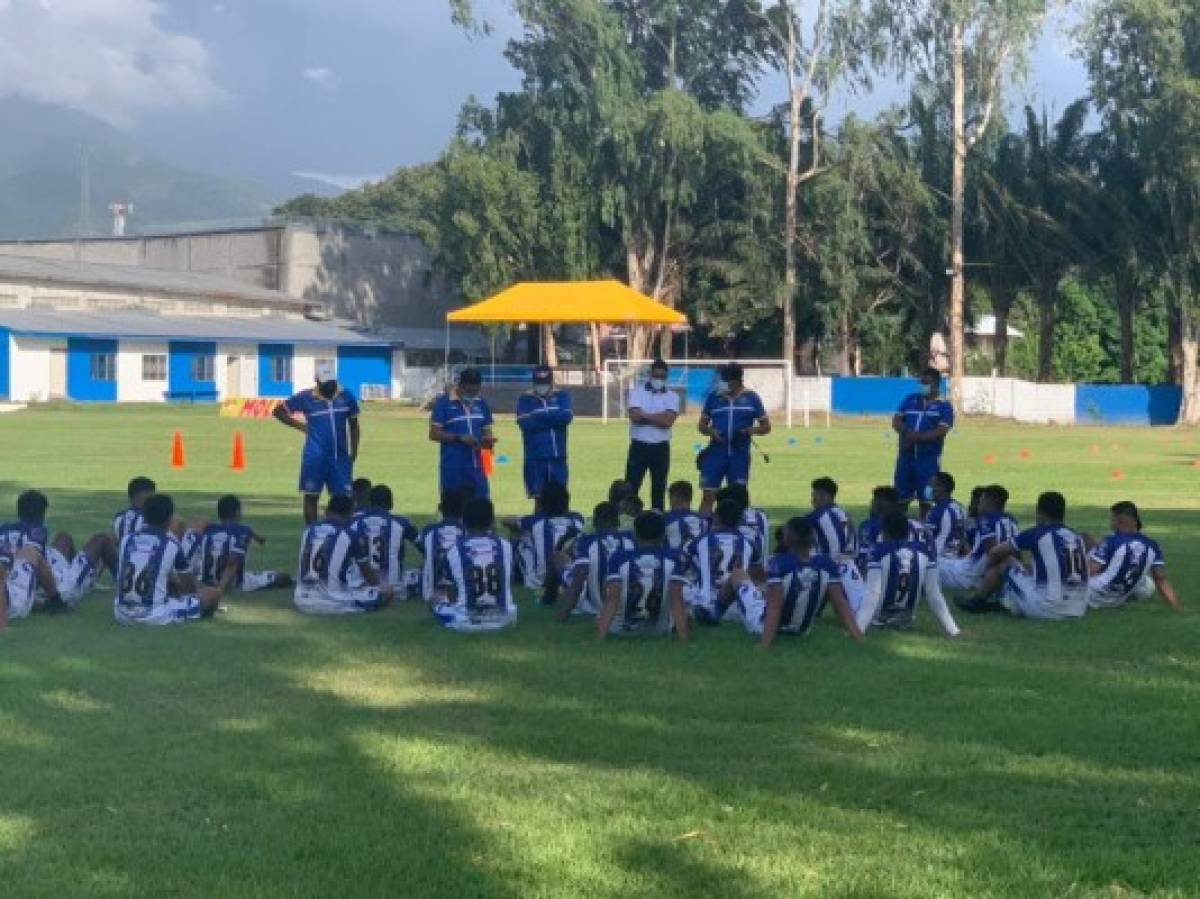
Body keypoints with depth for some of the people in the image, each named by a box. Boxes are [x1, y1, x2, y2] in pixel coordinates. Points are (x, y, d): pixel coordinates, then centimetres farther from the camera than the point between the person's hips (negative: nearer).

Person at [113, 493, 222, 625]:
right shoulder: (171, 545, -5)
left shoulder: (127, 539, 6)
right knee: (215, 593, 9)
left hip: (121, 614, 6)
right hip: (155, 616, -6)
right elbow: (190, 585, 10)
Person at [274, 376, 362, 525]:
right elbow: (278, 411, 6)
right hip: (315, 457, -2)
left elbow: (353, 426, 14)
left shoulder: (346, 397, 4)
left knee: (343, 496, 0)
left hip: (340, 456, 2)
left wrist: (353, 451, 6)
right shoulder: (306, 398, -3)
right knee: (311, 496, 3)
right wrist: (301, 426, -1)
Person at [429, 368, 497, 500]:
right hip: (453, 469, -5)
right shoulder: (444, 402, -5)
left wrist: (488, 440, -7)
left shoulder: (481, 404, 10)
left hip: (476, 468, 5)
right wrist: (460, 438, -18)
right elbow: (434, 434, -7)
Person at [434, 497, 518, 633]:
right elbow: (509, 585, 9)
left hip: (466, 622, -2)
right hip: (502, 619, 3)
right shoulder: (505, 546, -3)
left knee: (439, 607, 28)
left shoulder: (455, 551, -11)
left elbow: (451, 596, -3)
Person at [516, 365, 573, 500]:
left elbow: (567, 417, -9)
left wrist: (539, 417, -8)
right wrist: (554, 419, -8)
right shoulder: (525, 400, 4)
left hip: (558, 458, 2)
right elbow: (526, 423, -12)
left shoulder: (562, 397, 10)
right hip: (535, 459, -2)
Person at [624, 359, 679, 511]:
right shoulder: (637, 391, 1)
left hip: (661, 447, 1)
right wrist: (659, 417, -11)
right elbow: (634, 416, -14)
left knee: (659, 488, 7)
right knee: (631, 487, -3)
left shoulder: (672, 396, 3)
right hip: (639, 446, -1)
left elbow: (668, 421, -13)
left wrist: (645, 415, -11)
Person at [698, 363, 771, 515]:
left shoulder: (751, 398, 3)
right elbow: (702, 425, 14)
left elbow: (766, 426, 8)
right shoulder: (714, 397, 6)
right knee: (709, 495, -1)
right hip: (716, 452, 0)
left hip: (740, 454, 0)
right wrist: (710, 431, -9)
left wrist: (750, 431, -12)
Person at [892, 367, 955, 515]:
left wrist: (917, 437, -19)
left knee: (926, 498, 1)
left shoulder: (944, 406, 0)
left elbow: (941, 432, -11)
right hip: (906, 455, 4)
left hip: (929, 458, -4)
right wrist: (906, 432, -13)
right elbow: (896, 421, 9)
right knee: (902, 497, 8)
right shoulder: (910, 400, 14)